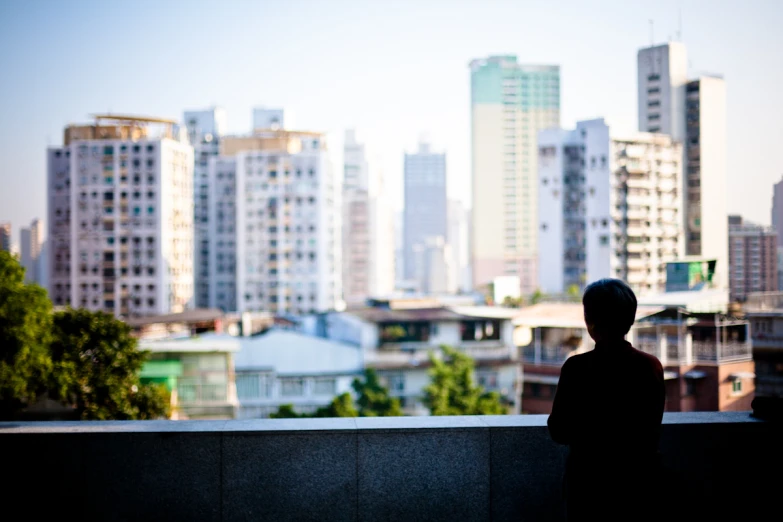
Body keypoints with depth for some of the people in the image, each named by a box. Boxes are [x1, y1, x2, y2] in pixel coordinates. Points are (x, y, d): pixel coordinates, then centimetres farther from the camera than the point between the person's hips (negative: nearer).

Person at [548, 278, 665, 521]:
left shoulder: (577, 367, -14)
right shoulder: (651, 366, -5)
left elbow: (559, 431, -5)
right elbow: (652, 429, 7)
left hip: (590, 481, -3)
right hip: (640, 480, 3)